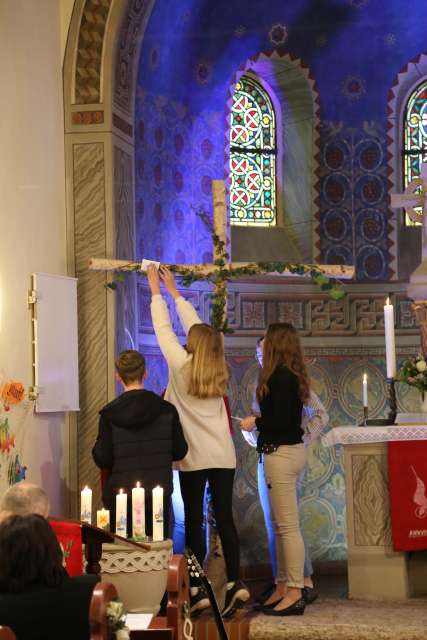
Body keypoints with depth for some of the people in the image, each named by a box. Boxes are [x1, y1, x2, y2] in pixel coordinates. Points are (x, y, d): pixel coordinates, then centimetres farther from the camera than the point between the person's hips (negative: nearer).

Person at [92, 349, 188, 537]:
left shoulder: (109, 414, -11)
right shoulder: (167, 410, -5)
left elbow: (103, 460, -11)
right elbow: (179, 452, 1)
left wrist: (96, 448, 11)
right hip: (158, 494, 2)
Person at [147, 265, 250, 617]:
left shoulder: (182, 367, -7)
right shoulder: (219, 370, 7)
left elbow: (164, 329, 2)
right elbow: (198, 327, 16)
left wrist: (157, 292, 14)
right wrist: (174, 291, 24)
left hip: (194, 457, -4)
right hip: (224, 456, 4)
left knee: (194, 521, 1)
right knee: (225, 518, 4)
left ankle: (197, 590, 2)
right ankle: (235, 583, -2)